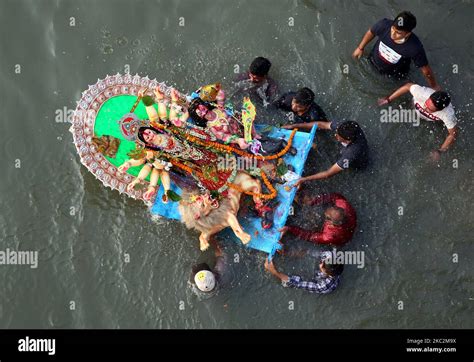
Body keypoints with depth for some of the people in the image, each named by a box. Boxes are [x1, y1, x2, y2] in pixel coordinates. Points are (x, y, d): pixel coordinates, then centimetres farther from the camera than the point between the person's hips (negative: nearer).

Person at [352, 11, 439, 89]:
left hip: (395, 74, -2)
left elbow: (426, 70, -27)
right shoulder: (385, 25, -37)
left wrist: (434, 87, -12)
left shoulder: (415, 47, -42)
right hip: (373, 62, 2)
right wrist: (360, 48, 4)